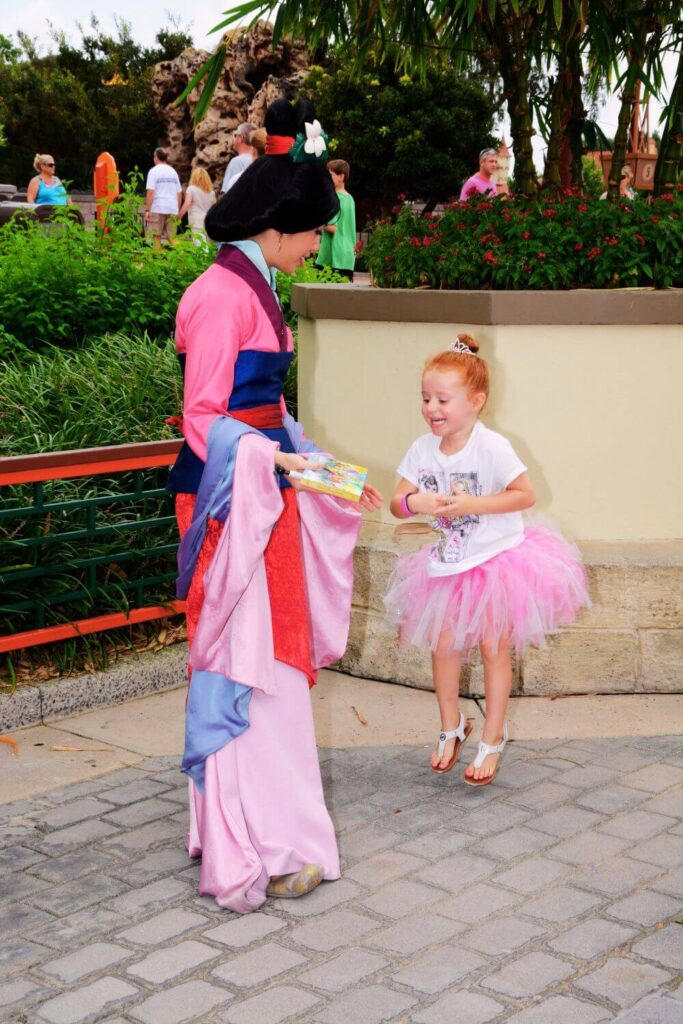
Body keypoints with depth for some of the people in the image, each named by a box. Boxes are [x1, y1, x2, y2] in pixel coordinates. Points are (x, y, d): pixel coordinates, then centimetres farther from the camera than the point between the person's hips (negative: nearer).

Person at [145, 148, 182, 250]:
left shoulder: (154, 171, -2)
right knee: (171, 238, 7)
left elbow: (150, 192, -11)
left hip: (157, 209, -4)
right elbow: (179, 193, 14)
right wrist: (178, 211, 20)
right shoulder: (173, 171, 15)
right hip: (173, 209, 4)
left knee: (156, 237, 0)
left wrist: (147, 210, -10)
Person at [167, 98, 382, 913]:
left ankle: (266, 829, 25)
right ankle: (247, 852, 5)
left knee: (273, 655, 13)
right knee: (239, 662, -4)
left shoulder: (255, 289, 15)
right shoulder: (224, 292, -15)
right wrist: (270, 459, -32)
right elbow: (204, 417, -19)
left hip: (267, 490, 10)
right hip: (232, 496, -10)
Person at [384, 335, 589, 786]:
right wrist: (416, 502, -26)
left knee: (494, 648, 2)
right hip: (448, 564, 5)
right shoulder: (422, 449, -4)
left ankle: (493, 737, 18)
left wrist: (471, 504, -28)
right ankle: (452, 727, 30)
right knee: (443, 645, 9)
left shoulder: (492, 447, -19)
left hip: (497, 561, -5)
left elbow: (526, 494, -21)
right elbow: (397, 503, -3)